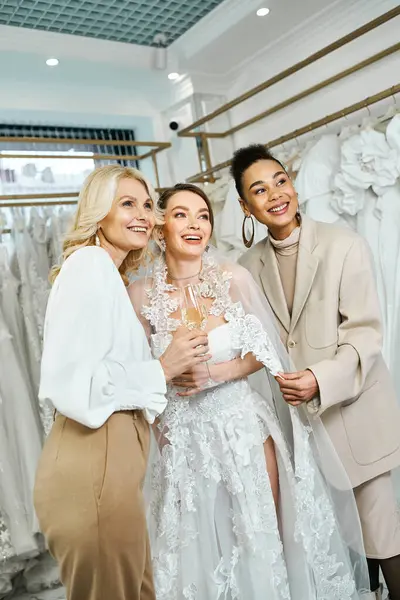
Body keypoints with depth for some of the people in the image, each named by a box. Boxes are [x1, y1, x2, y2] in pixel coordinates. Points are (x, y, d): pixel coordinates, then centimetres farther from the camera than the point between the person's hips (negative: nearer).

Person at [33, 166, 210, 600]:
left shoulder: (111, 275, 18)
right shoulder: (90, 264, -12)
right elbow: (69, 382, -21)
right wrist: (161, 369, -13)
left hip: (111, 462, 9)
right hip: (92, 470, -9)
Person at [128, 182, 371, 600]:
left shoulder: (234, 278, -9)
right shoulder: (141, 294, -8)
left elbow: (264, 351, -1)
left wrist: (220, 372, -15)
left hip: (244, 423, 0)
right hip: (183, 434, 0)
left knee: (263, 533, 14)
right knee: (200, 542, 13)